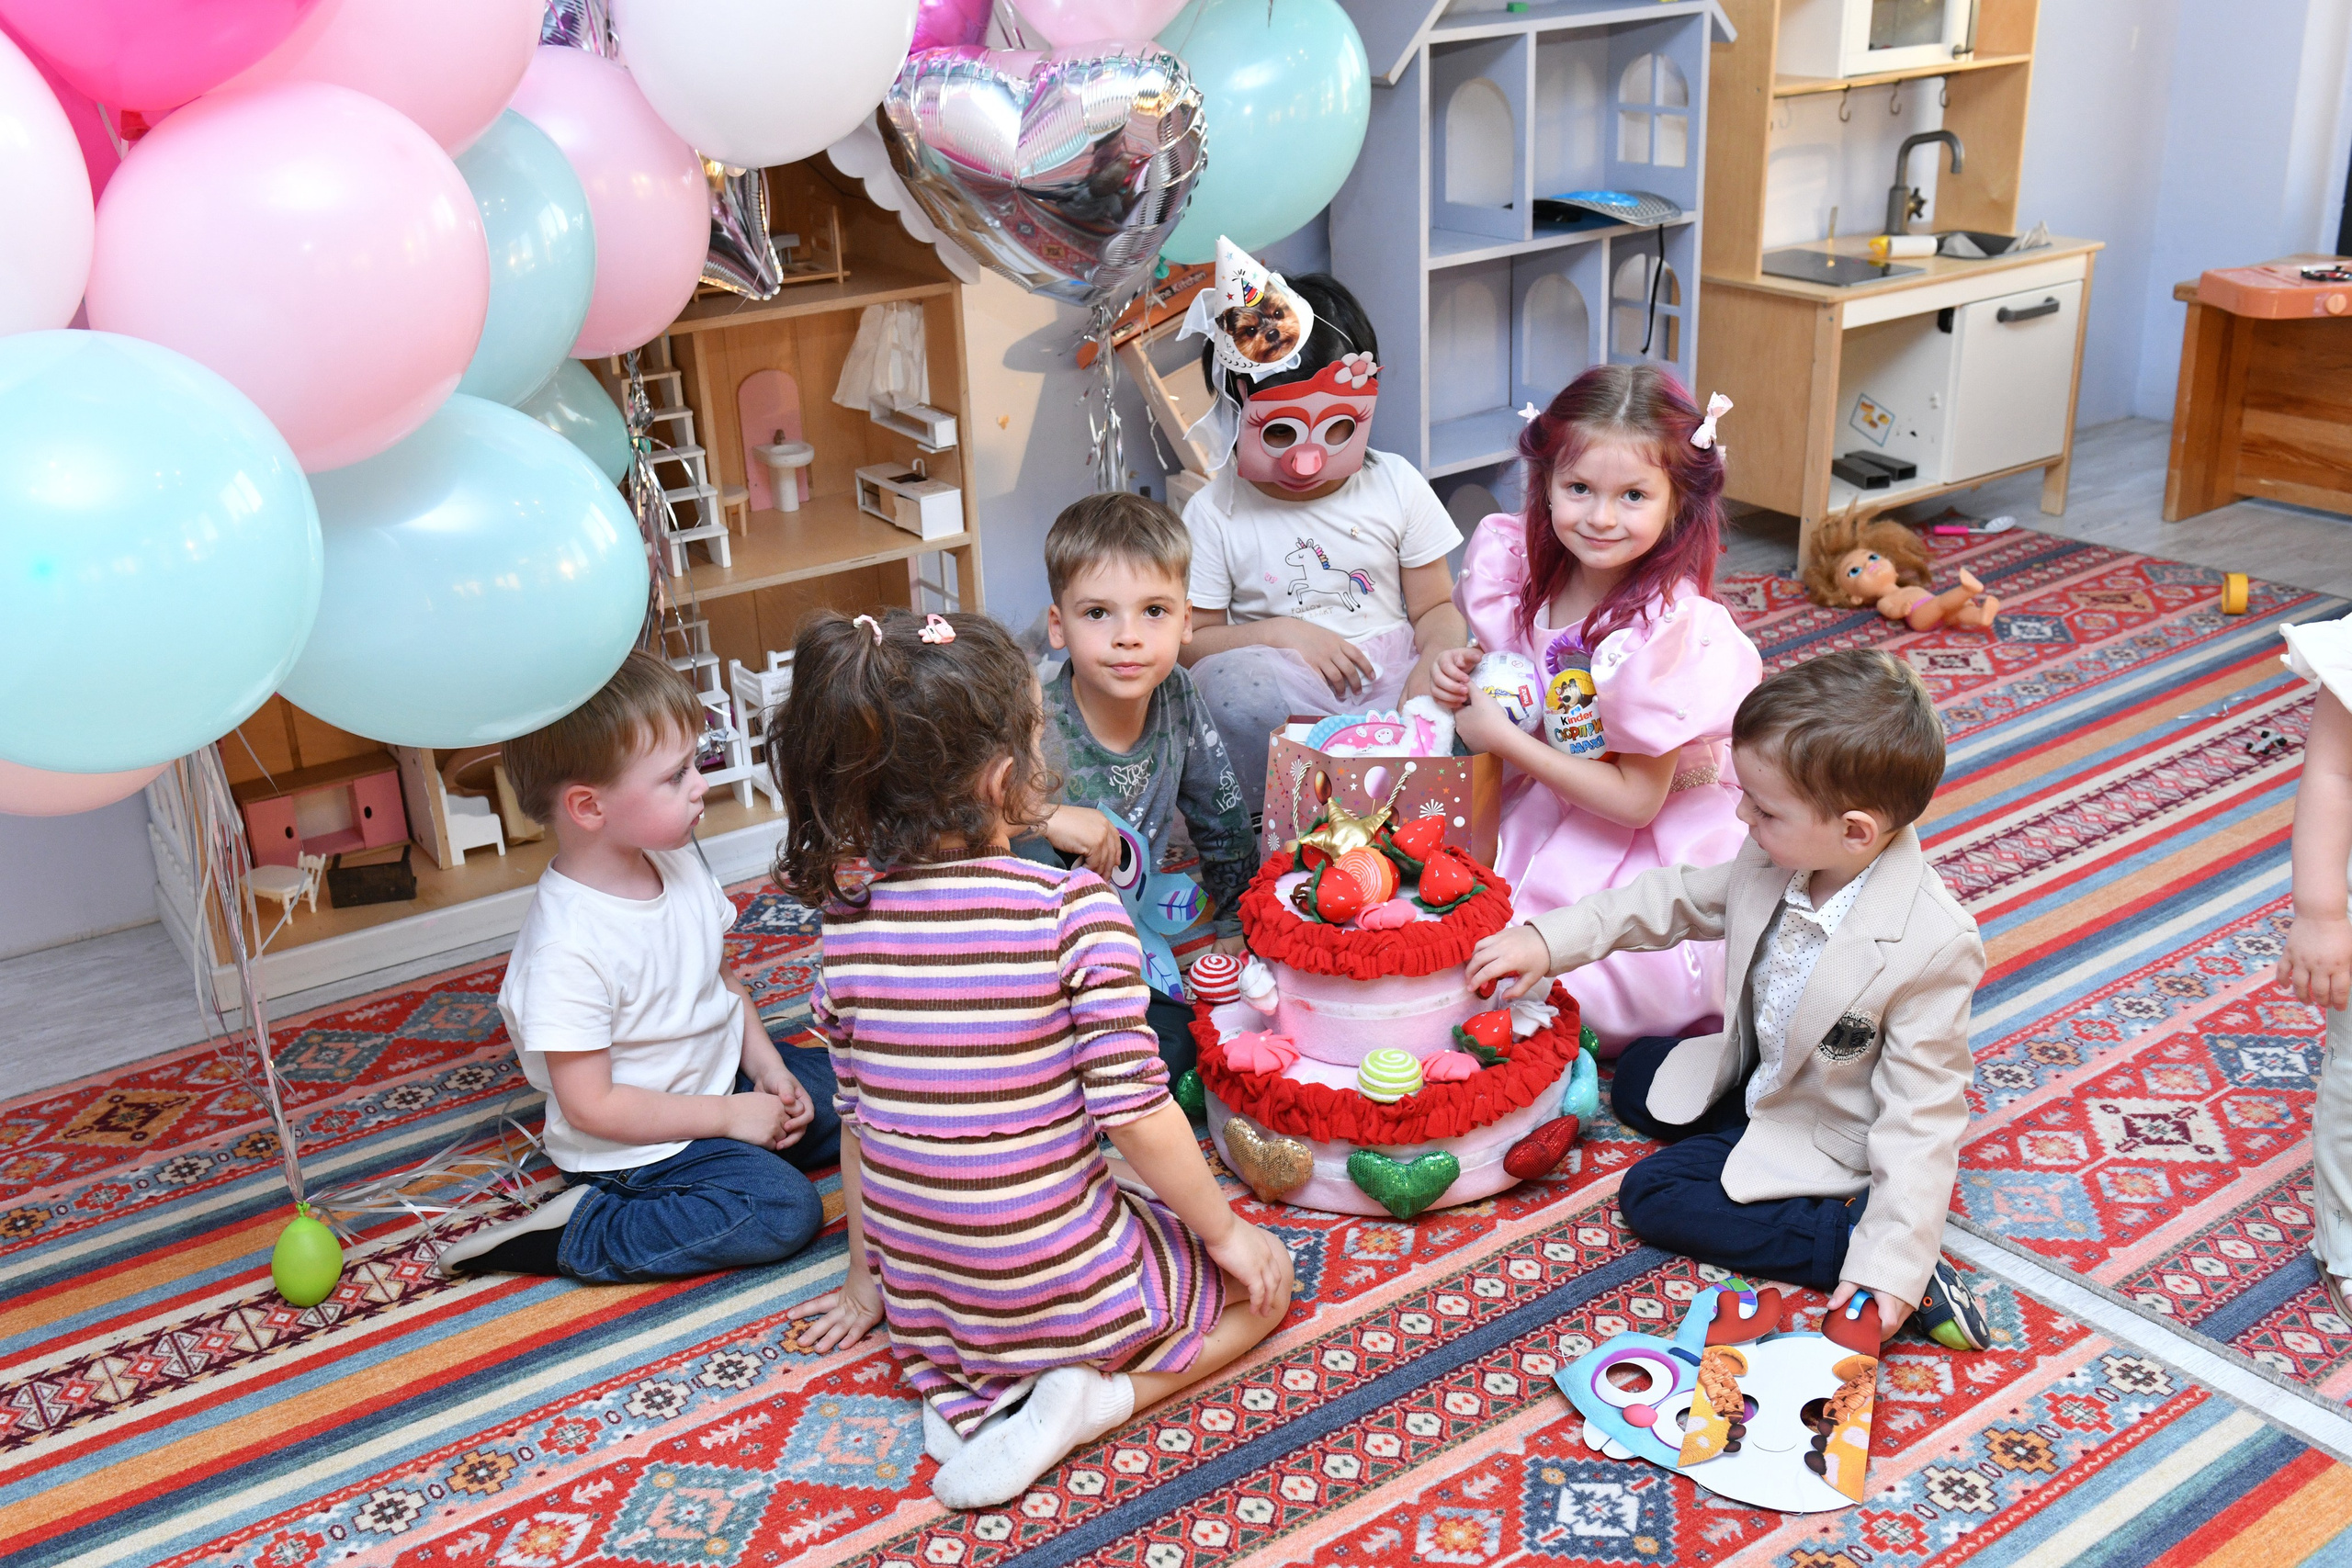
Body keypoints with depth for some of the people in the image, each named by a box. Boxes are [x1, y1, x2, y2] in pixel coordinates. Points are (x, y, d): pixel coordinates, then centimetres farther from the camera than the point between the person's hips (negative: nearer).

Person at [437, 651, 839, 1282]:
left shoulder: (677, 862, -5)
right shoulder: (567, 949, -30)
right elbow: (590, 1106, -25)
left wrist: (767, 1066, -3)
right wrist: (730, 1117, -21)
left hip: (722, 1075, 8)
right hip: (634, 1145, -8)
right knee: (783, 1210, -23)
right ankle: (579, 1233, -12)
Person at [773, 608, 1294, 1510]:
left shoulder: (847, 927, -6)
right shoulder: (1077, 910, -21)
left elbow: (855, 1122, 5)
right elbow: (1136, 1113, -19)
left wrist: (867, 1278, 20)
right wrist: (1226, 1231, -1)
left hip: (920, 1295, 5)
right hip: (1065, 1285, -5)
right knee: (1259, 1282, 19)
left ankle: (959, 1393, 9)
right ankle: (1089, 1392, -2)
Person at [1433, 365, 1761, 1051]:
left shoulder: (1672, 632, -27)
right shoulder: (1522, 569, -8)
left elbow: (1636, 799, -22)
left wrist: (1504, 738, -22)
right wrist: (1466, 674, -11)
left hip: (1651, 849, -6)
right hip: (1541, 819, 7)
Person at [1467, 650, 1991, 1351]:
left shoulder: (1933, 947, -37)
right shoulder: (1773, 860, -17)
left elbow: (1921, 1113, -32)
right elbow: (1675, 900, 0)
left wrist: (1889, 1262, -34)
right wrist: (1551, 940, -6)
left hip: (1821, 1141, -8)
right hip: (1757, 1076, 8)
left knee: (1653, 1196, -12)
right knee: (1637, 1074, 23)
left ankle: (1847, 1234, -12)